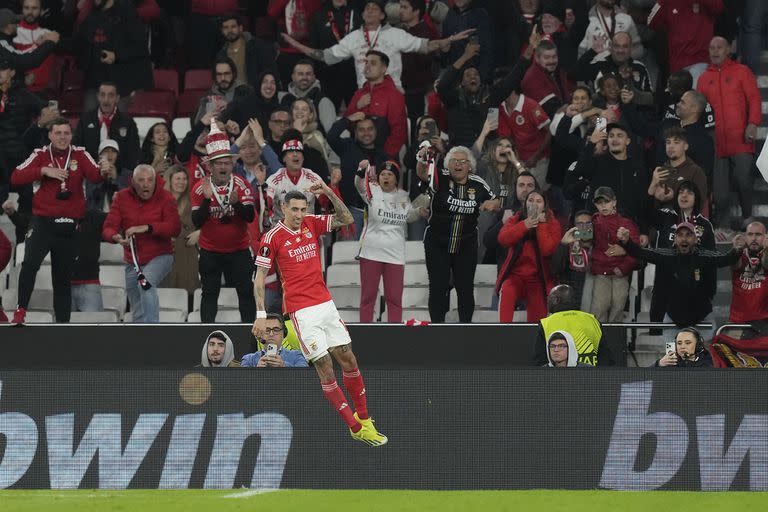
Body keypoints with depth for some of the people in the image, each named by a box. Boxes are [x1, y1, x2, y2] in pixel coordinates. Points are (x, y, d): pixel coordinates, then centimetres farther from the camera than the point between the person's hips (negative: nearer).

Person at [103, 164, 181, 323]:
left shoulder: (165, 198, -11)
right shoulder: (122, 197, -4)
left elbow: (175, 228, -23)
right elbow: (108, 228, -9)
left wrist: (147, 228, -35)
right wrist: (116, 237, -34)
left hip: (159, 257, -5)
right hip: (132, 262, 5)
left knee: (146, 283, -34)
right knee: (138, 314, 15)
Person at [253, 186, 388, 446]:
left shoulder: (312, 224, 6)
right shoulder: (273, 237, -7)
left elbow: (346, 219, 1)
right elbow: (260, 277, -4)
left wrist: (329, 193, -12)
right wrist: (261, 314, -10)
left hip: (326, 304, 5)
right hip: (302, 312, -5)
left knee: (348, 359, 4)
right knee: (324, 367, -7)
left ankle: (363, 418, 17)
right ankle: (355, 428, -2)